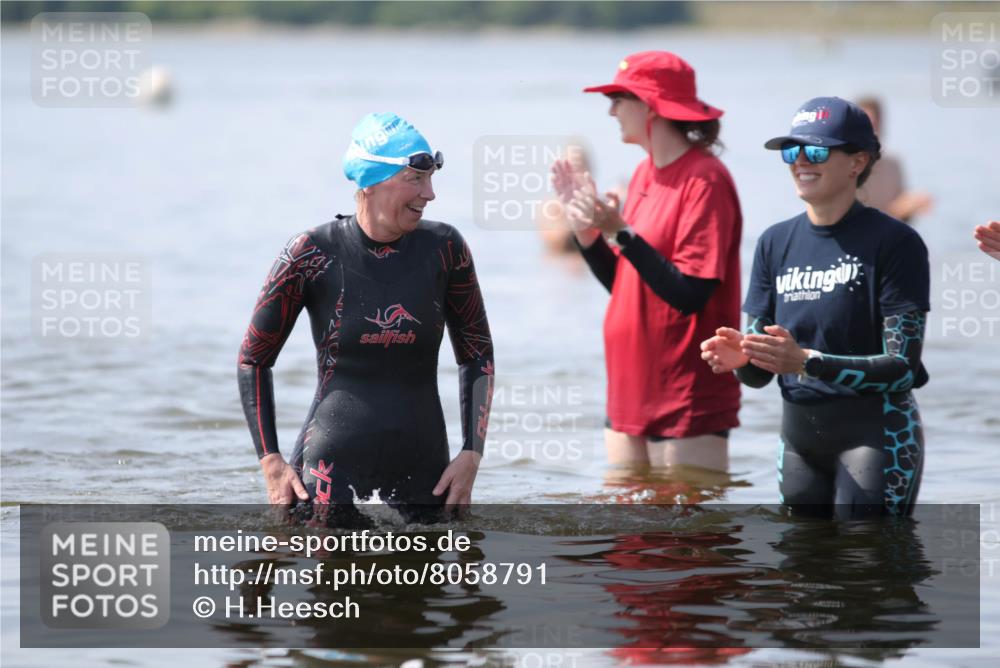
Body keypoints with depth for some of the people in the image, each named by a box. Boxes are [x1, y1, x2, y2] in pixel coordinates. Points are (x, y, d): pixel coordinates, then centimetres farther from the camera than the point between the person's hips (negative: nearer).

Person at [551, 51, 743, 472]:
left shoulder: (704, 180, -13)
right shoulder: (645, 174, 12)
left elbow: (690, 295, -21)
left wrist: (621, 231, -23)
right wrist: (587, 232, 3)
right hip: (632, 393, 9)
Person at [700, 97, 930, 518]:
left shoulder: (894, 242, -9)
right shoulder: (775, 243, 8)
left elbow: (903, 366, -15)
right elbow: (760, 374, 8)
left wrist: (806, 362, -27)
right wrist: (741, 360, -15)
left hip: (875, 436, -6)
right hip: (798, 441, 6)